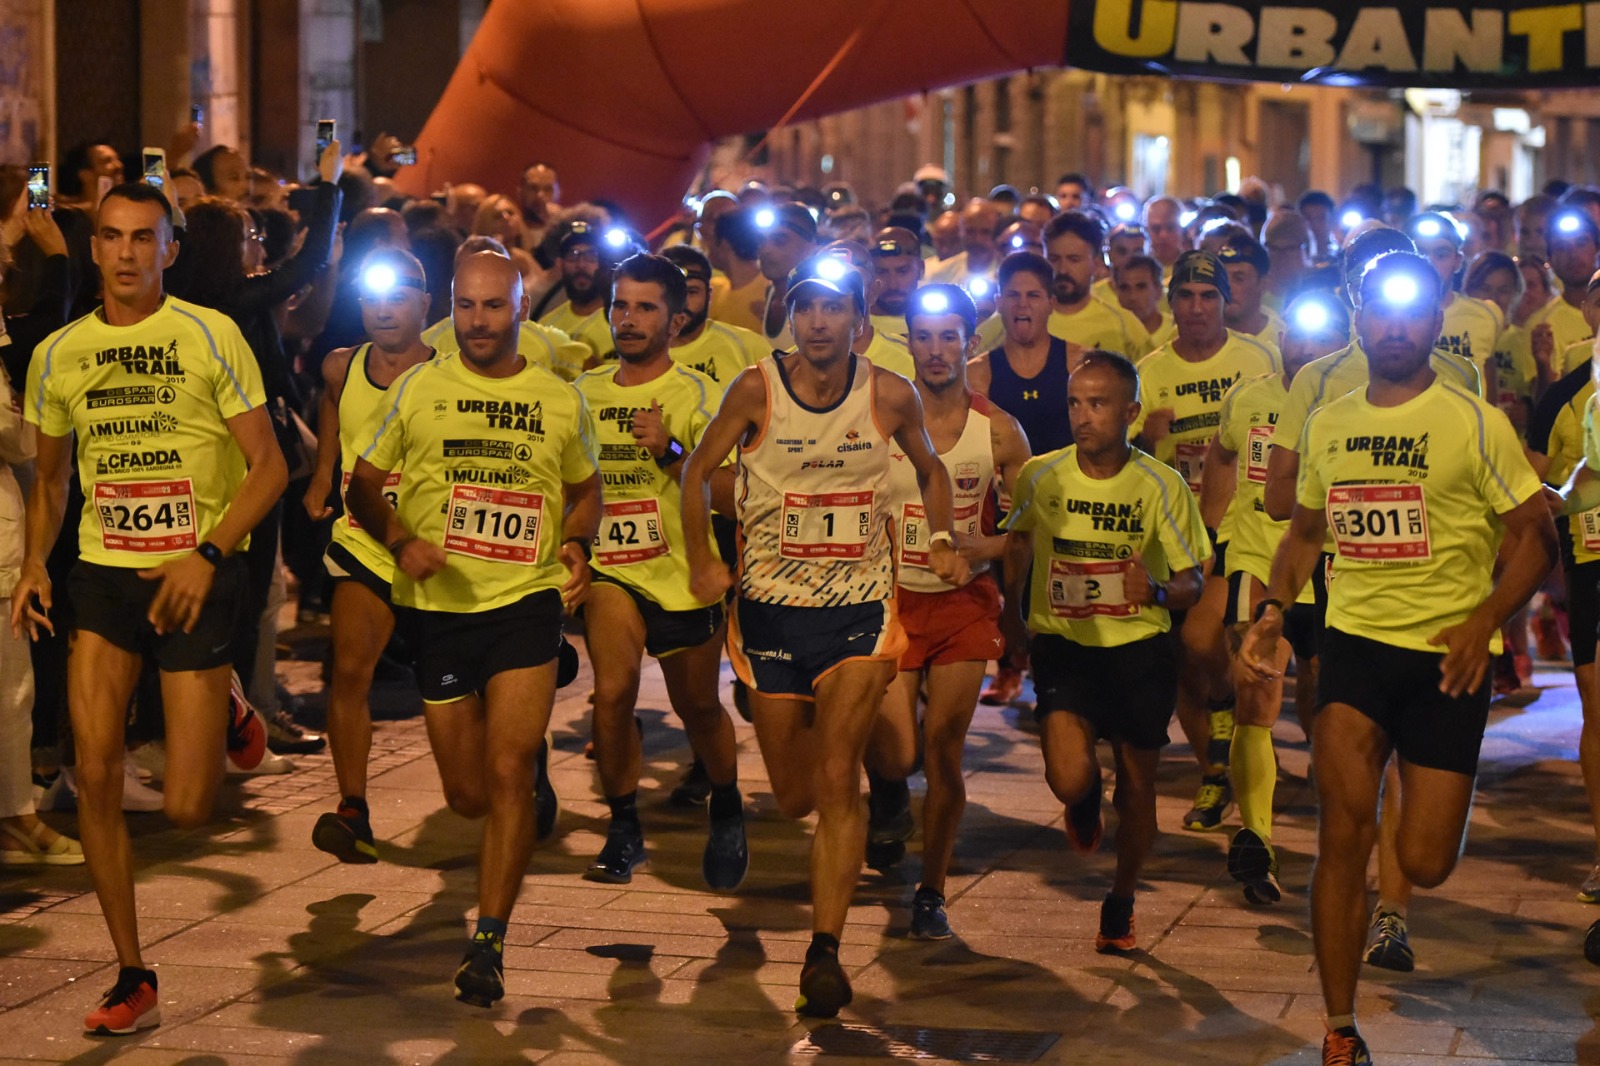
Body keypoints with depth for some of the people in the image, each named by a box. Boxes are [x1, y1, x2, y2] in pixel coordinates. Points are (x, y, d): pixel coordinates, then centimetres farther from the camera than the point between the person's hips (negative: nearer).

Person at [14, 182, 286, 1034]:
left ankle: (229, 720, 31)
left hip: (197, 576, -3)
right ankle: (132, 979, 7)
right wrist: (33, 563, 2)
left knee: (186, 809, -5)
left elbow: (269, 466, -6)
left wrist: (208, 556, -18)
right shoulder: (58, 355, 6)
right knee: (95, 777, -7)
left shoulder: (210, 338, -5)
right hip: (103, 574, 3)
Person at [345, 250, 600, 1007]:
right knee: (466, 793, 7)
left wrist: (576, 542, -1)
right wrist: (400, 541, -12)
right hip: (440, 606, 1)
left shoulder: (560, 401, 5)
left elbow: (585, 489, 20)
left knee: (509, 773, -14)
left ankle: (489, 941, -7)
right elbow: (362, 485, 7)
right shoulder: (417, 389, 2)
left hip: (527, 602, -1)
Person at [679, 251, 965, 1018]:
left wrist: (942, 540, -1)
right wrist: (701, 561, -7)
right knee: (794, 796, 9)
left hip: (860, 608, -1)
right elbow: (697, 472, 4)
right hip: (772, 608, 1)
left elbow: (929, 470, 15)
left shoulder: (891, 396, -5)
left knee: (836, 781, -14)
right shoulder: (756, 390, -8)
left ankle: (824, 953, -12)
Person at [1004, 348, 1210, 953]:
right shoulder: (1040, 476, -6)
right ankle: (1084, 805, 22)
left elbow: (1192, 585, -5)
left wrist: (1157, 592, -26)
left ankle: (1121, 904, 33)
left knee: (1137, 782, 7)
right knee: (1070, 779, -18)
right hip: (1062, 640, 0)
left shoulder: (1161, 485, -9)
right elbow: (1019, 540, 15)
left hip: (1139, 644, 0)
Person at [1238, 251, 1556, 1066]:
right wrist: (1272, 610, 5)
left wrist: (1485, 619, -18)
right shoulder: (1326, 427, 9)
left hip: (1446, 658, -2)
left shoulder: (1474, 422, -4)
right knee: (1342, 830, -14)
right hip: (1355, 640, 2)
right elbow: (1305, 531, 22)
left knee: (1425, 866, -1)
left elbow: (1533, 535, -4)